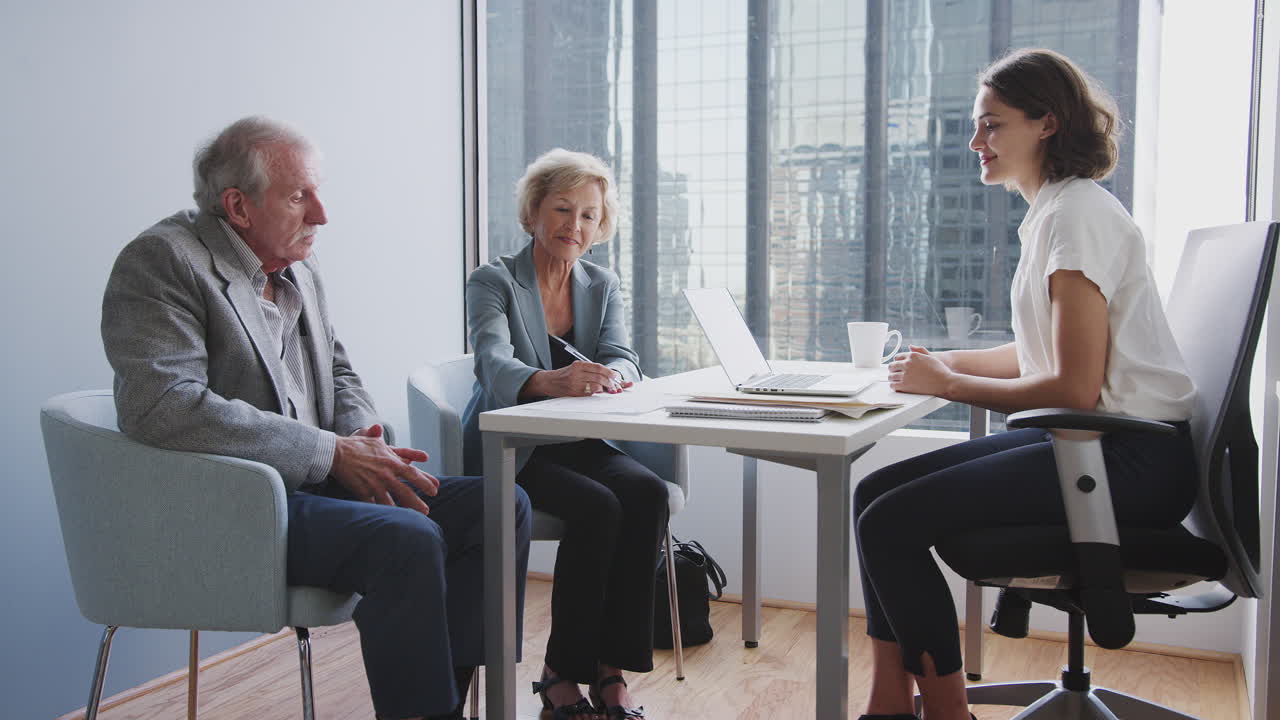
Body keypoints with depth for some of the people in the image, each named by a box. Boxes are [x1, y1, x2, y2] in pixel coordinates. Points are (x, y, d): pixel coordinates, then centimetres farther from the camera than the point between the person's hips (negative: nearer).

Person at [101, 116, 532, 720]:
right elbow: (165, 408, -25)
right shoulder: (160, 262, -12)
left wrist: (363, 440, -2)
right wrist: (333, 452, -24)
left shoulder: (299, 268, 13)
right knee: (407, 538, -32)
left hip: (313, 482, 9)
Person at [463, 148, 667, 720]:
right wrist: (551, 381, -46)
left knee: (648, 493, -25)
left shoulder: (603, 287, 12)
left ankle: (611, 672, -19)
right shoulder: (493, 281, -5)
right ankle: (562, 672, -13)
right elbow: (493, 363, -23)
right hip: (508, 451, -5)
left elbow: (621, 356, -5)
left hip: (579, 443, 5)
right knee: (598, 507, -30)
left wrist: (613, 375, -32)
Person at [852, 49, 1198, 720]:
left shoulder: (1079, 214, -14)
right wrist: (945, 361, 9)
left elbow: (1076, 387, -20)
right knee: (873, 494, 2)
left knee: (890, 524, -17)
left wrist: (948, 385, -11)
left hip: (1132, 460, -10)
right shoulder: (1050, 212, 17)